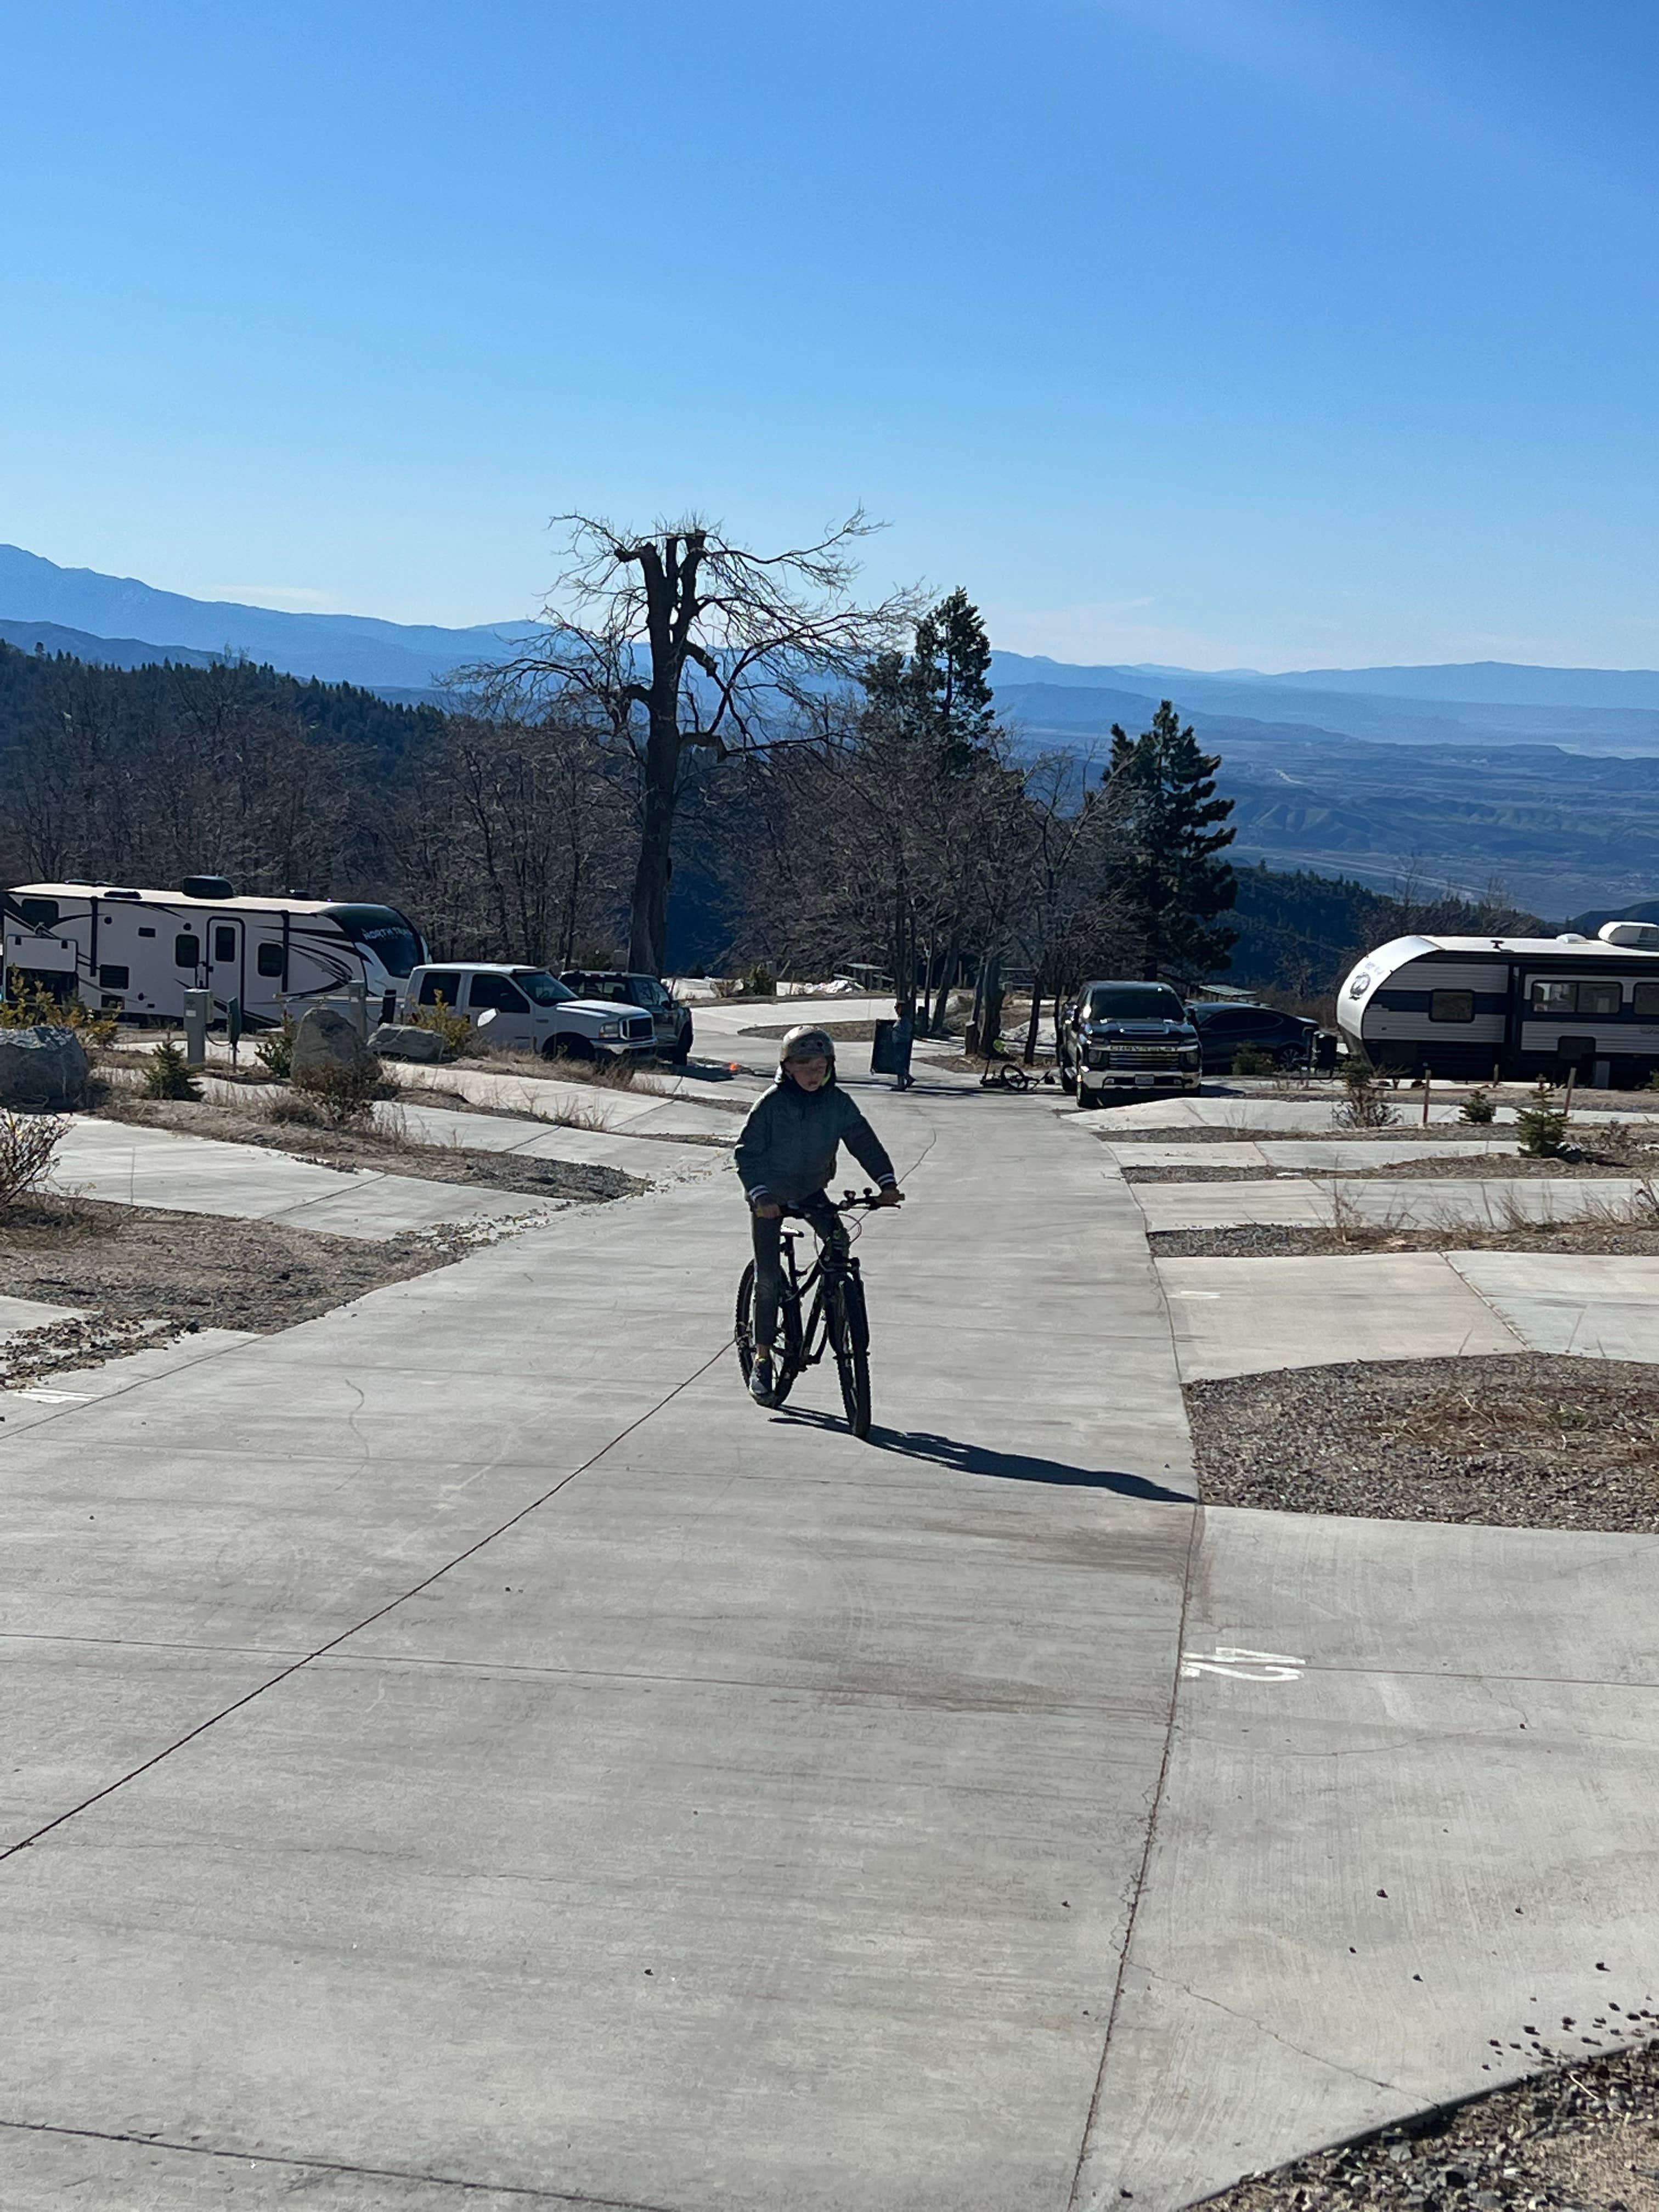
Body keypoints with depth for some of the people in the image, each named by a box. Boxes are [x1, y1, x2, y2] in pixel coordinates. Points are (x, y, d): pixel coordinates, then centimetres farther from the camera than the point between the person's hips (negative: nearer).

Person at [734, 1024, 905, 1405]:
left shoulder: (837, 1103, -10)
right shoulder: (772, 1104, -19)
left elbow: (865, 1143, -7)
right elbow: (747, 1153, -17)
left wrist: (887, 1183, -20)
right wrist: (760, 1196, -30)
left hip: (811, 1191, 3)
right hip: (770, 1196, -3)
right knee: (768, 1278, -4)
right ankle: (763, 1359, 5)